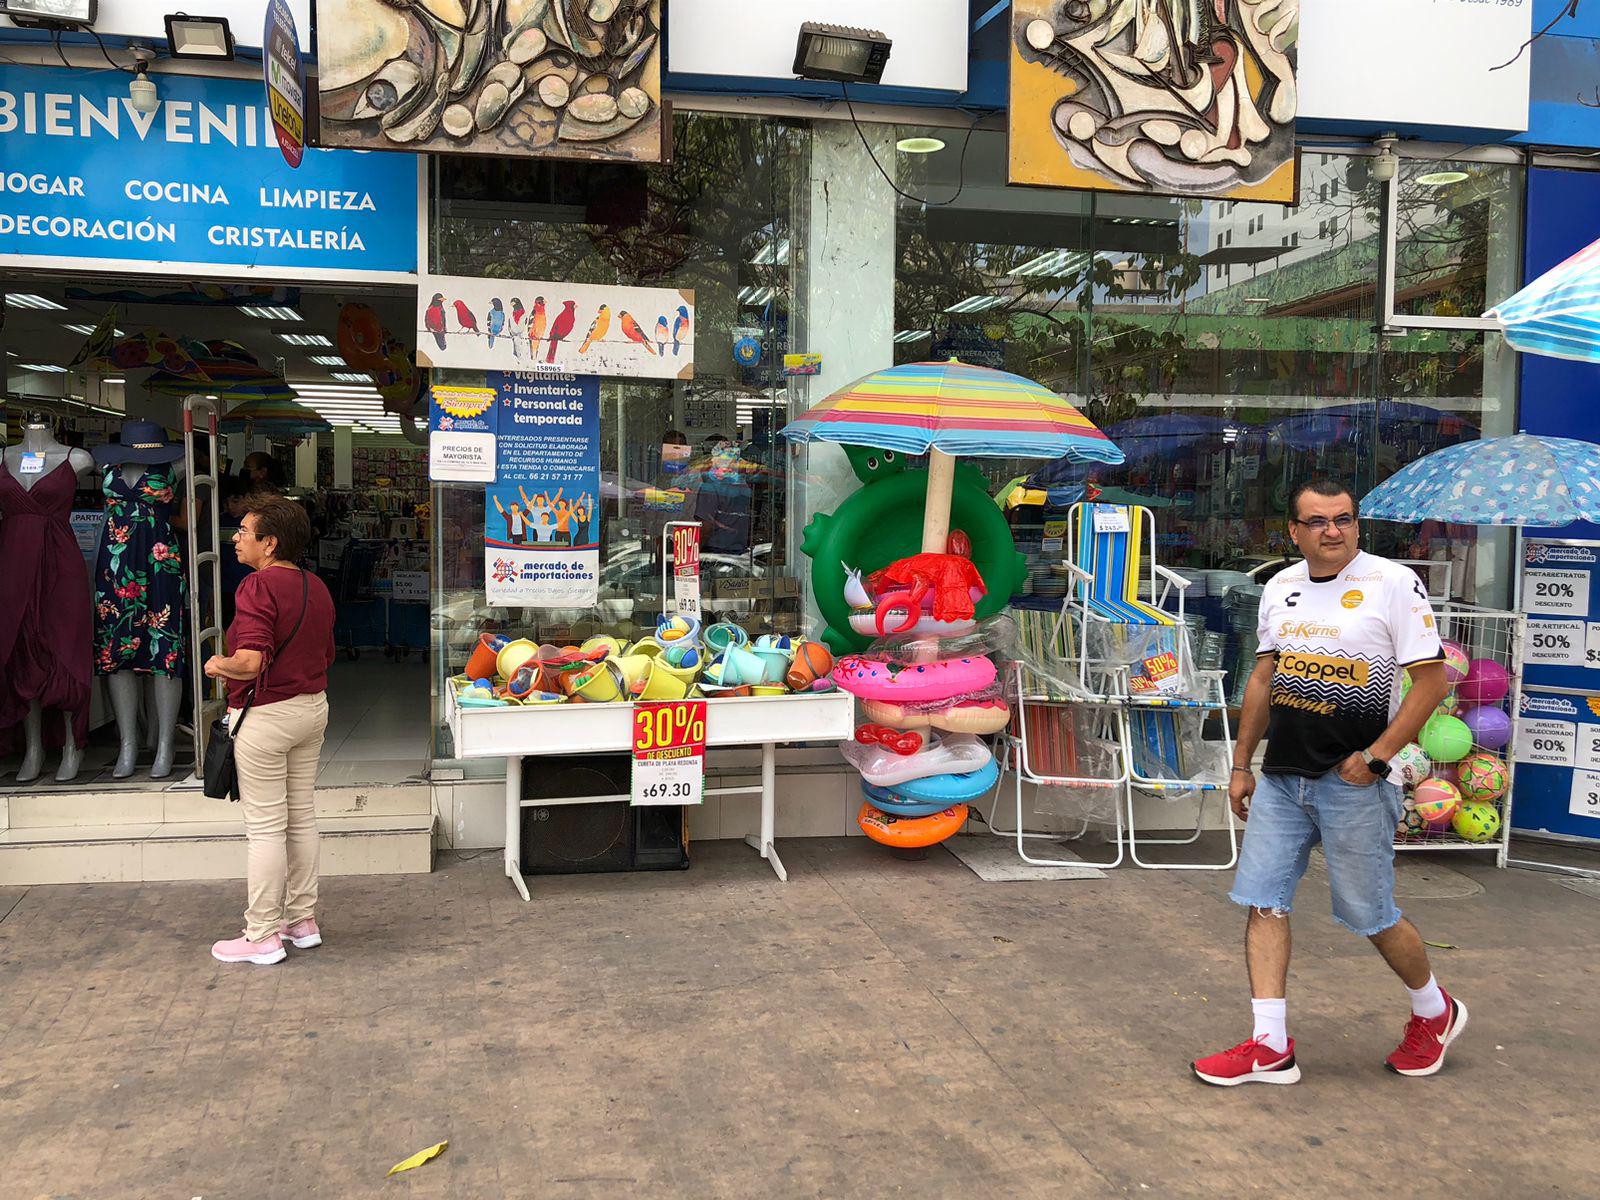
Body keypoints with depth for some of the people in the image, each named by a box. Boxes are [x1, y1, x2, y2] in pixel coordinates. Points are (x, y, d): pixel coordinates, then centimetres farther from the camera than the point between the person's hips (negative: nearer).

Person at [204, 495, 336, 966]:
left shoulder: (259, 587, -19)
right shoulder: (316, 587, 8)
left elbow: (250, 662, -28)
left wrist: (217, 665, -9)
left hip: (265, 716, -8)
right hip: (312, 708, 8)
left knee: (265, 828, 0)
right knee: (301, 818, 15)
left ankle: (262, 937, 9)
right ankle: (303, 922, 25)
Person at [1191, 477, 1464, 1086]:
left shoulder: (1393, 583, -8)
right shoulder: (1280, 587, 9)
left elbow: (1432, 680, -9)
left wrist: (1375, 756, -14)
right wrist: (1241, 764, 14)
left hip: (1352, 784, -5)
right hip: (1280, 778, 6)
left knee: (1370, 915, 5)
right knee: (1263, 901, 2)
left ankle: (1435, 1012, 33)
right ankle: (1271, 1047, 10)